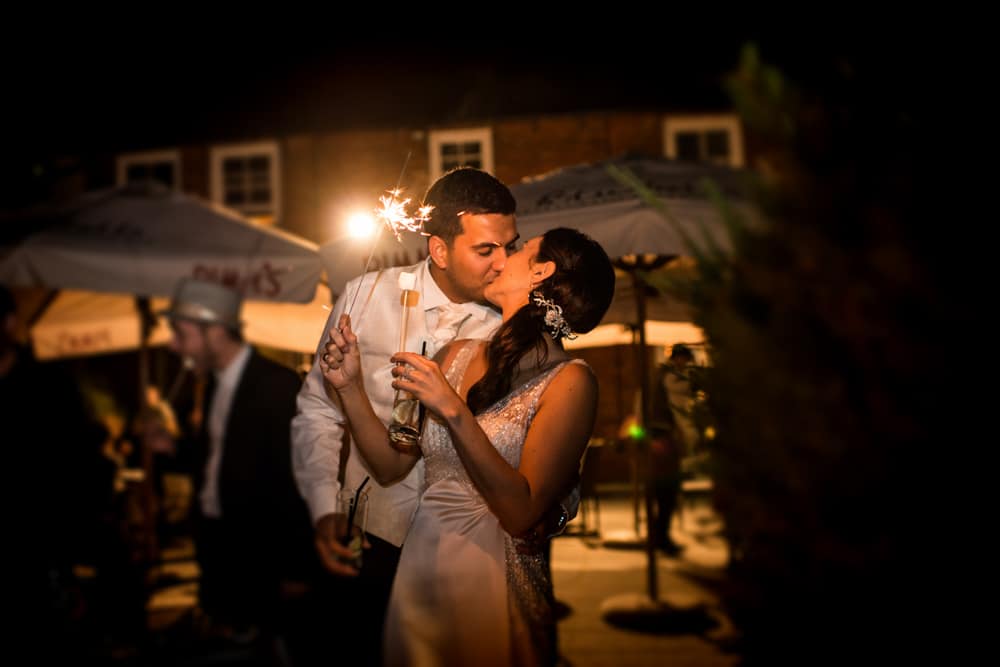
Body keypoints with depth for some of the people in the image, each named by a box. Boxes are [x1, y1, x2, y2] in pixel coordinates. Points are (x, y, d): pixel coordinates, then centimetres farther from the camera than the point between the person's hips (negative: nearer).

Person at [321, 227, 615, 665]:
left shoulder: (568, 380, -12)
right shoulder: (457, 355, 4)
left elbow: (521, 514, -21)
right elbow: (390, 465, 4)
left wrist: (453, 410, -26)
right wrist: (351, 387, -8)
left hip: (493, 586, -5)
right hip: (417, 569, 5)